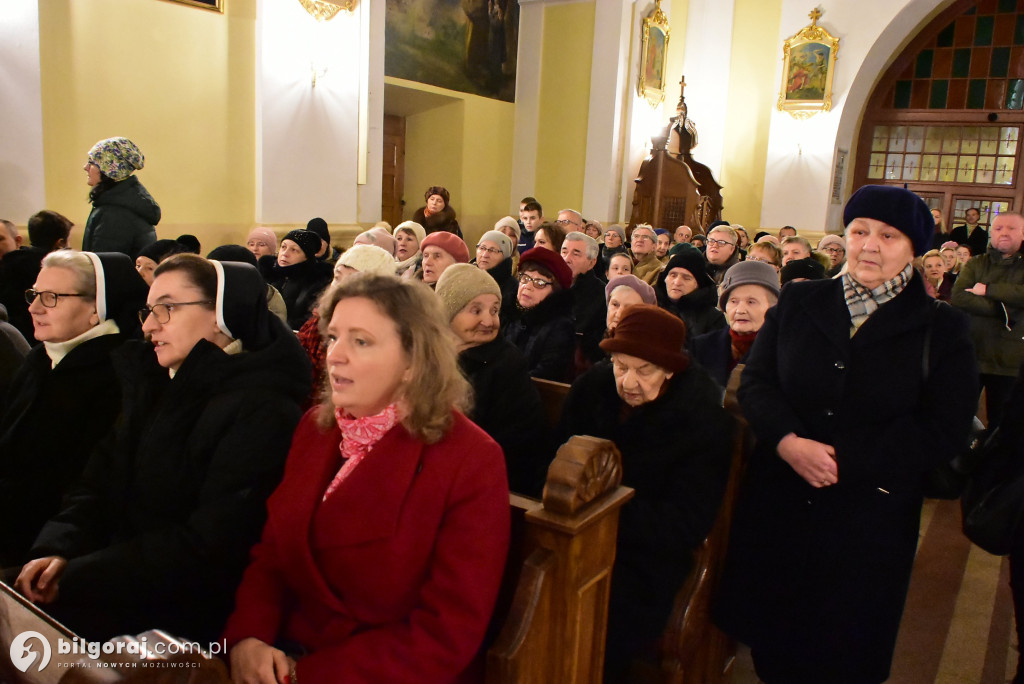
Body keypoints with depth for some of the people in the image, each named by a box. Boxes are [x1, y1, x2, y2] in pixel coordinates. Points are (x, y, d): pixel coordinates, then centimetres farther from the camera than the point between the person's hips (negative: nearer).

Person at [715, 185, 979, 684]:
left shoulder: (941, 328, -1)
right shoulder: (797, 303, 5)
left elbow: (944, 431, -8)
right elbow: (756, 382, 0)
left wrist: (844, 458, -17)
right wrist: (788, 442, -19)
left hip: (869, 516, -1)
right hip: (778, 505, 2)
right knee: (771, 641, 14)